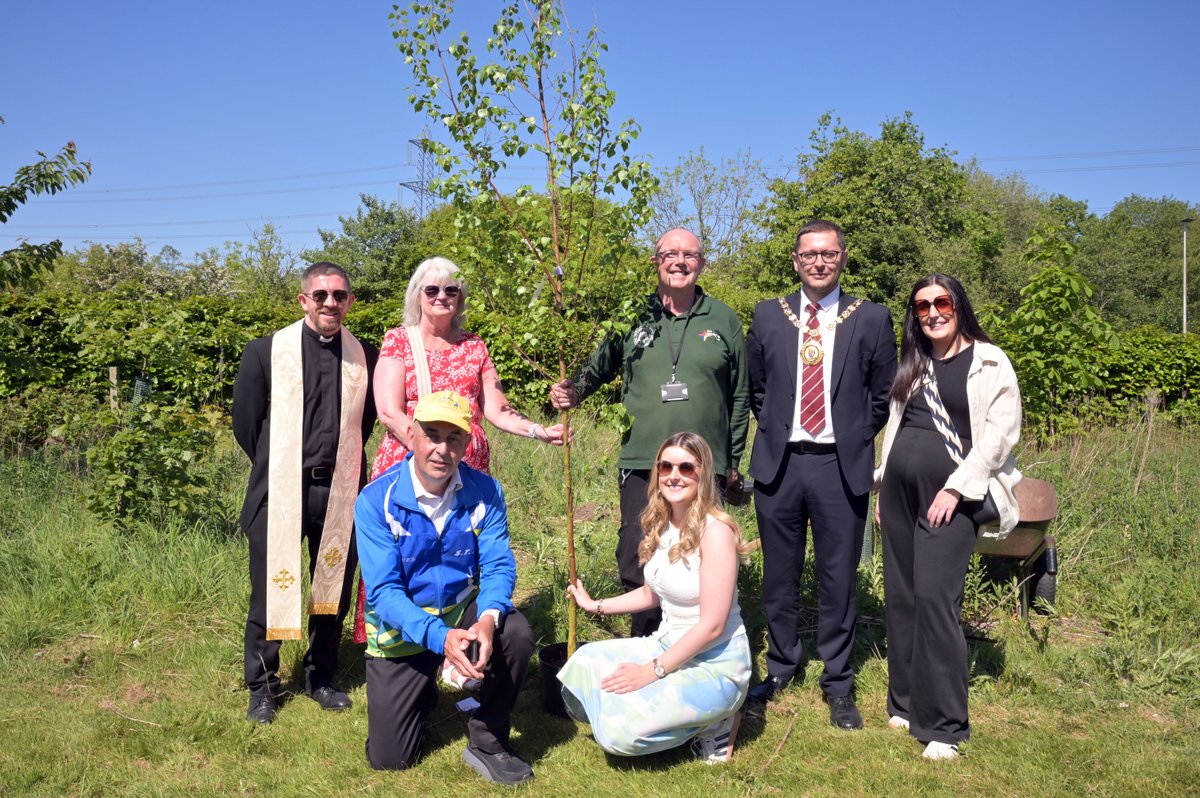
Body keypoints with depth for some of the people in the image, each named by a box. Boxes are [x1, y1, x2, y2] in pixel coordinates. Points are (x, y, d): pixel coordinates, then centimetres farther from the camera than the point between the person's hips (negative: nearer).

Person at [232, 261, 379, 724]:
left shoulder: (365, 357, 2)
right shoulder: (265, 352, -2)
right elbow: (245, 421, 4)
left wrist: (343, 463, 11)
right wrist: (275, 468, 8)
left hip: (339, 492, 2)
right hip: (279, 492, -2)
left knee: (334, 591, 12)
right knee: (270, 592, 6)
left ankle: (321, 678, 30)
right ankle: (262, 687, 24)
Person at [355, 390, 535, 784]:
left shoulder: (484, 492, -12)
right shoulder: (377, 500, -19)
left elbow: (498, 565, -15)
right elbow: (383, 590, -23)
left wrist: (488, 618, -37)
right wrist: (439, 636, -38)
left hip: (463, 611, 1)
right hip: (403, 629, -1)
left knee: (516, 632, -31)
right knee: (387, 759, -2)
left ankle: (487, 742, -6)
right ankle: (422, 691, 32)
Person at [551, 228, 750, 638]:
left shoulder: (724, 321, 6)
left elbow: (739, 397, 11)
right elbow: (599, 369, 14)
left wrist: (733, 461, 11)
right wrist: (572, 392, -8)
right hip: (641, 465, 0)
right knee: (637, 567, 3)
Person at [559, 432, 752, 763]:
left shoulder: (715, 531, -21)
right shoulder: (660, 525, 3)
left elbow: (712, 625, -22)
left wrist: (652, 671, -19)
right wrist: (595, 606, 18)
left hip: (714, 664, -8)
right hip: (668, 646, 8)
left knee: (620, 729, -23)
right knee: (583, 666, -6)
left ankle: (713, 723, 2)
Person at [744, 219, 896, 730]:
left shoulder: (872, 319, 1)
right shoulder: (768, 316, 6)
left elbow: (883, 396, 7)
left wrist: (856, 441, 3)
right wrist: (776, 431, 8)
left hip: (841, 468, -1)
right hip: (779, 463, 2)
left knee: (838, 578, 6)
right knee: (780, 575, 12)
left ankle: (838, 684, 21)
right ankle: (780, 668, 30)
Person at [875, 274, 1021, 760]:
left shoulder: (989, 362, -1)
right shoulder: (913, 364, 15)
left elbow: (1001, 430, -8)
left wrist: (957, 487, -14)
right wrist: (885, 488, 15)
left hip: (950, 493, -6)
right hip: (900, 487, 6)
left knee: (934, 596, -12)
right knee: (900, 597, 7)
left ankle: (943, 725, -3)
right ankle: (906, 702, 20)